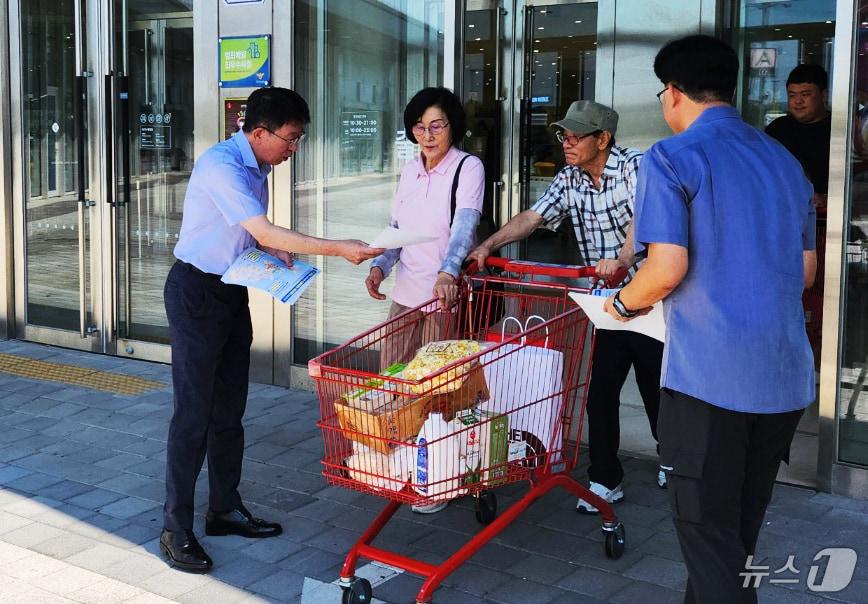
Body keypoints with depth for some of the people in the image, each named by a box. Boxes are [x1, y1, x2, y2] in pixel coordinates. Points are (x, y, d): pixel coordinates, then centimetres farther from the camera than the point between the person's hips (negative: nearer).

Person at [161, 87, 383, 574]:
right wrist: (337, 250, -31)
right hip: (196, 293, -9)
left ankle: (226, 509, 25)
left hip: (233, 293, 9)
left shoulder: (258, 166, 7)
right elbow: (264, 232, -30)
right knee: (195, 412, -7)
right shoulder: (221, 166, -22)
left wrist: (277, 251, -4)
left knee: (230, 409, 13)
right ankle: (176, 530, 2)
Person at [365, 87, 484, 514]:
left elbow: (465, 224, -22)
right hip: (406, 294, 6)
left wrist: (448, 271, -39)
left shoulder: (468, 168, -7)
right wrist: (379, 266, -1)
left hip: (446, 297, -6)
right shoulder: (410, 171, 13)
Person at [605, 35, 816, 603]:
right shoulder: (785, 160, 14)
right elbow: (805, 271, 18)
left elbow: (667, 268, -16)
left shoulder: (672, 158, -7)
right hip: (787, 373, 7)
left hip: (709, 375, -7)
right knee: (743, 524, 19)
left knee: (708, 529, 3)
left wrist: (623, 302, 3)